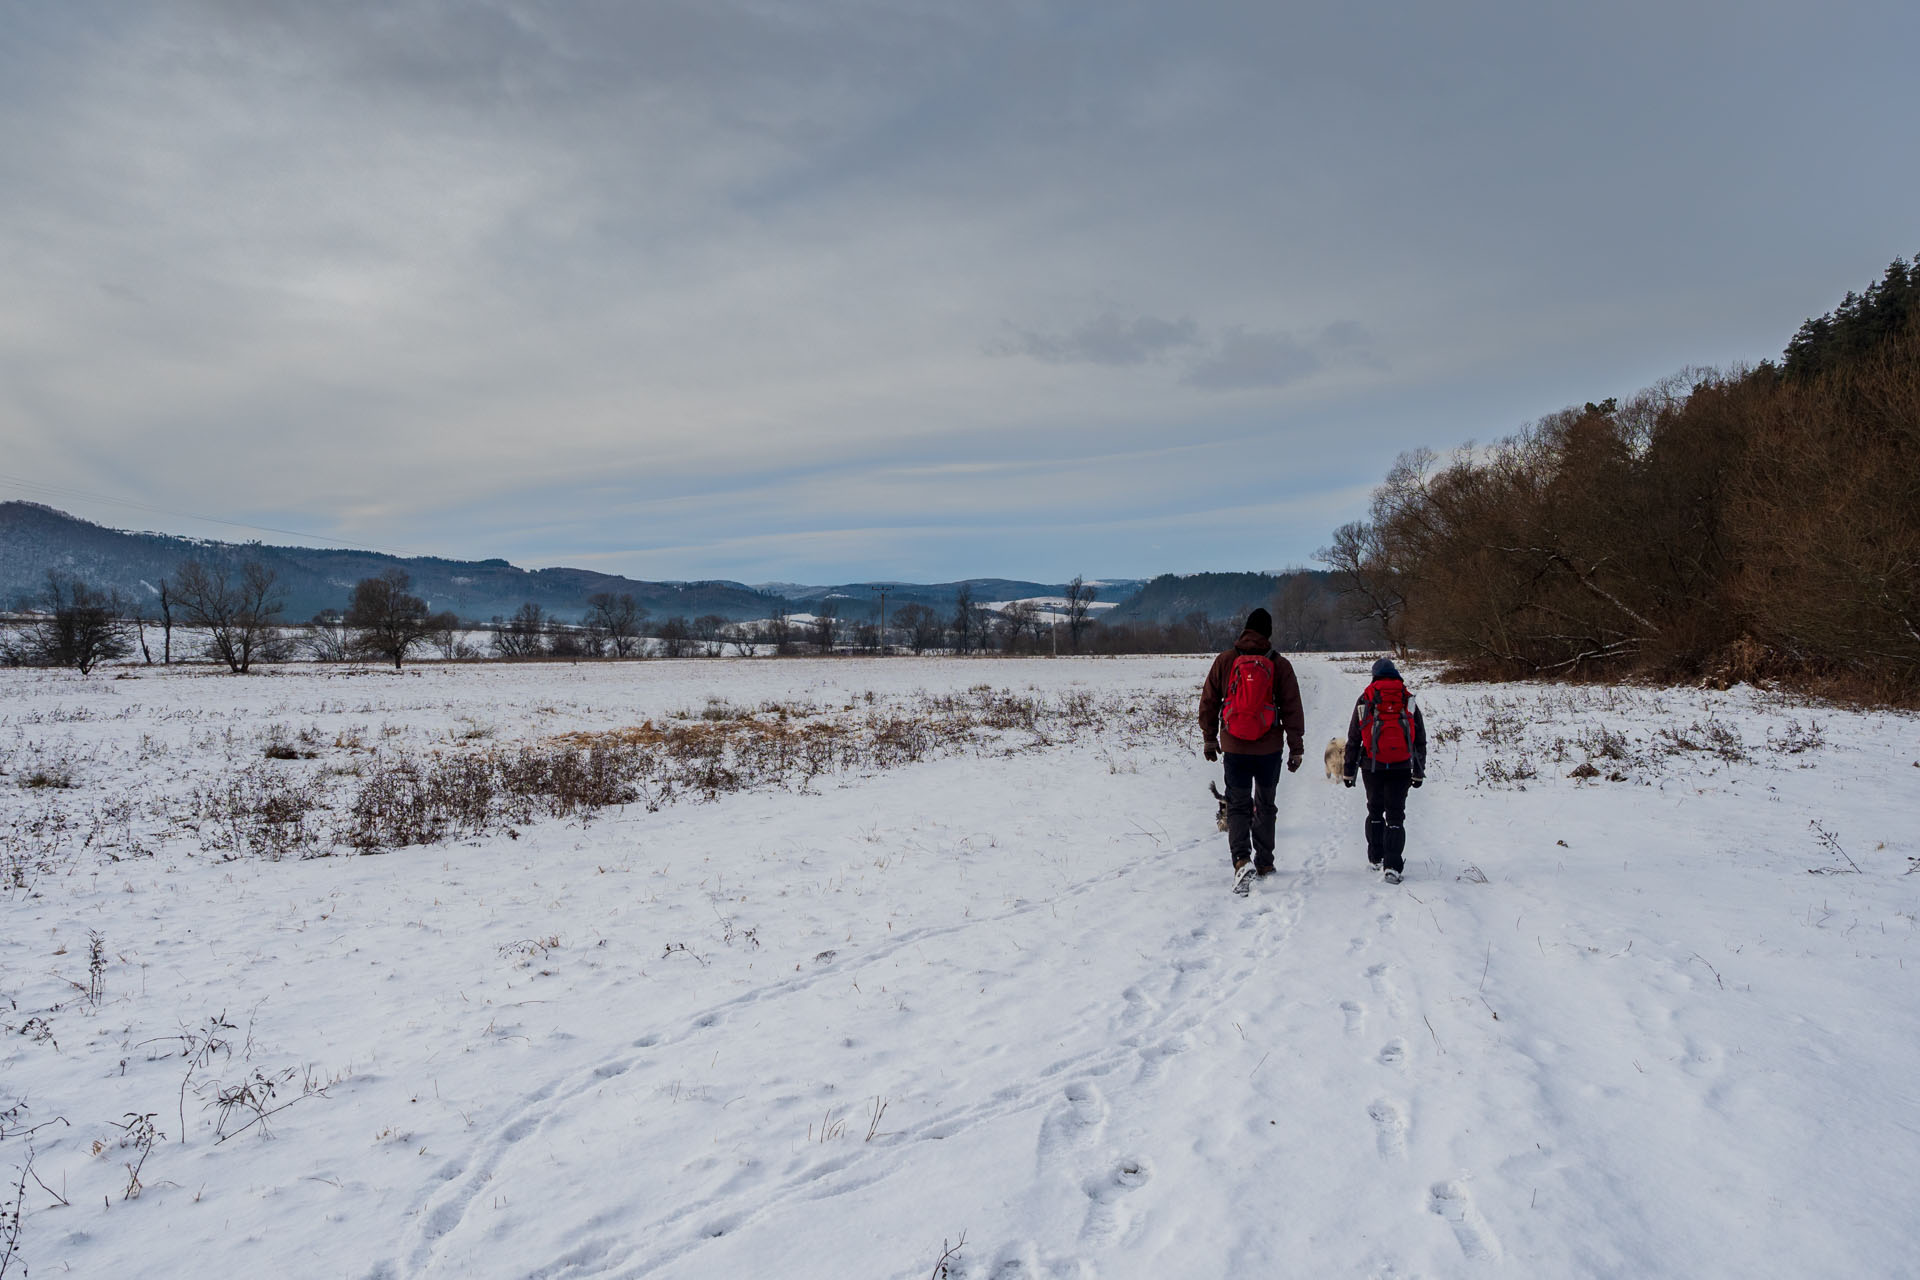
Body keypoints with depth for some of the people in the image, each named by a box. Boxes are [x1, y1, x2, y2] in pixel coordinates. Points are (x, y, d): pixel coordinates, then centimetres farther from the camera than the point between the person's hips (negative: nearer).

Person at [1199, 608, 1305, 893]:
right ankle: (1264, 863, 24)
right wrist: (1296, 748, 4)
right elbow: (1292, 709, -2)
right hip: (1269, 748, 0)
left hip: (1234, 747, 0)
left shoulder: (1225, 661, -1)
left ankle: (1242, 859, -16)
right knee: (1265, 804, 17)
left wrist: (1210, 738, 16)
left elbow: (1208, 702, 5)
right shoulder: (1279, 665, -4)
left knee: (1238, 804, 5)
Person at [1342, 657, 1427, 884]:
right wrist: (1419, 771, 17)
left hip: (1372, 766, 0)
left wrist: (1348, 769, 11)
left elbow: (1353, 737, 5)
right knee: (1396, 814, 1)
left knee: (1375, 810, 17)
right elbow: (1420, 739, 11)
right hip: (1401, 767, 0)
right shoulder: (1409, 701, 8)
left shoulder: (1365, 700, 5)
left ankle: (1376, 857, 22)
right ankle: (1392, 866, -9)